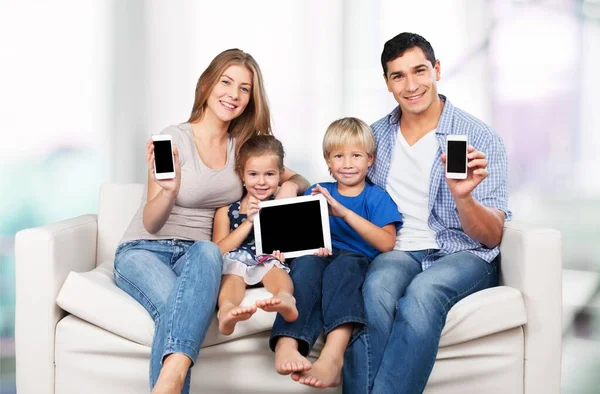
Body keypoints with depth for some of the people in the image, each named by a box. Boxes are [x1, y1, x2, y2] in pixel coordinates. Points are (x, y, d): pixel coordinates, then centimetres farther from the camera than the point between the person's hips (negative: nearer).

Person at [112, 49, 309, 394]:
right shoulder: (175, 138, -8)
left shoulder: (245, 147, 8)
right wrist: (169, 190, -33)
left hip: (197, 255, 3)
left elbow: (297, 179, 22)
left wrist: (290, 185, -4)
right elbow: (151, 224, -10)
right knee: (174, 307, -40)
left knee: (207, 251, -38)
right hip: (144, 251, -3)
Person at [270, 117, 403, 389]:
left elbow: (387, 243, -3)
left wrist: (345, 212, -12)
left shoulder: (377, 197, 14)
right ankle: (287, 345, -56)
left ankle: (332, 356, -59)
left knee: (343, 265, -37)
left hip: (358, 261, -2)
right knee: (306, 263, -33)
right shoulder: (318, 192, 23)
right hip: (319, 257, 2)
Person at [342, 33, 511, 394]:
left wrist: (463, 197, -27)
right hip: (396, 252, 3)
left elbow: (492, 236, -5)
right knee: (377, 287, -34)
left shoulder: (480, 138, -2)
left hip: (463, 255, -2)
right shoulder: (376, 136, 10)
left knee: (422, 292, -37)